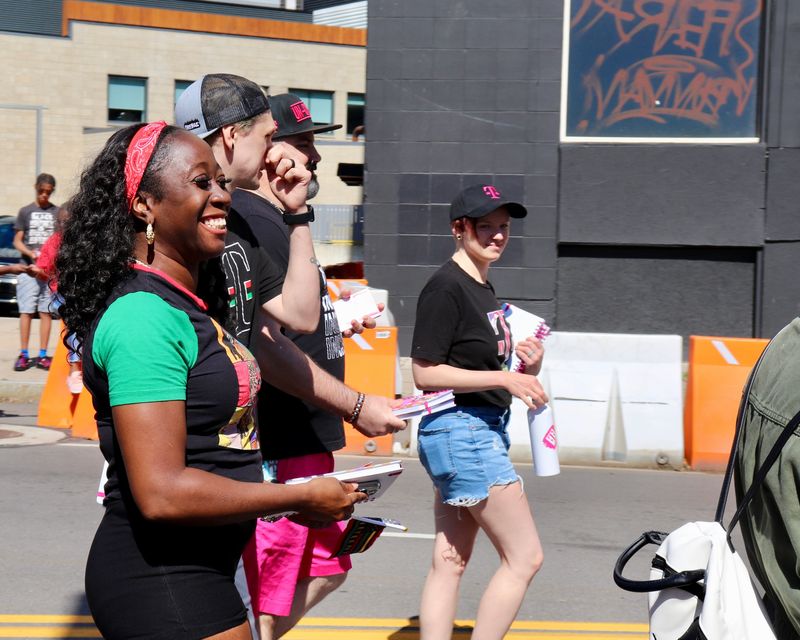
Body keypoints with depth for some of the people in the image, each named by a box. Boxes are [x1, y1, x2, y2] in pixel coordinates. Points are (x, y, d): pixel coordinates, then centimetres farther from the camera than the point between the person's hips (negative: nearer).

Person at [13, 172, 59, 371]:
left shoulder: (58, 212, 9)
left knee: (46, 311, 0)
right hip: (28, 268, 0)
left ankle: (43, 355, 5)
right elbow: (17, 241, 7)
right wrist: (30, 253, -12)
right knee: (26, 311, -4)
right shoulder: (25, 211, 8)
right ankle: (23, 355, -2)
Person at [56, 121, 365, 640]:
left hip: (198, 571, 10)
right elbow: (161, 494, -26)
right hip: (161, 583, -10)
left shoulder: (185, 304, 11)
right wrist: (303, 499, -17)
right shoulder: (144, 317, -19)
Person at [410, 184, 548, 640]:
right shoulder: (446, 287, -13)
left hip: (485, 430, 9)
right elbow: (425, 371, -17)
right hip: (460, 428, -9)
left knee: (450, 561, 8)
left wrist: (529, 369, 1)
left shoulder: (484, 289, 16)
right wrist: (505, 378, -19)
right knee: (525, 557, -6)